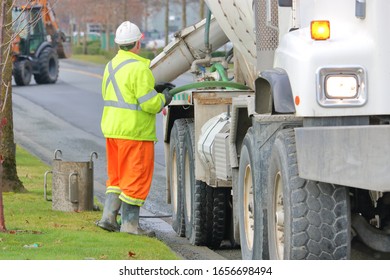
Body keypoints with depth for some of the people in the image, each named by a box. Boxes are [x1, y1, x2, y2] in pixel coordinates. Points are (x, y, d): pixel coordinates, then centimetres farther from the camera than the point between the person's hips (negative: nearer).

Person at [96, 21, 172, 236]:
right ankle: (129, 223, 3)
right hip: (134, 132, -8)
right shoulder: (139, 68, -17)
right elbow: (149, 103, -20)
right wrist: (163, 99, 2)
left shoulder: (111, 66, 11)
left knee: (117, 176, 17)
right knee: (136, 178, 0)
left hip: (112, 129, 9)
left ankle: (108, 216, 12)